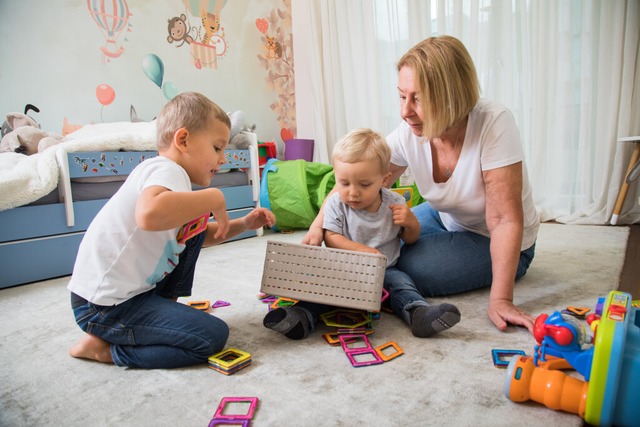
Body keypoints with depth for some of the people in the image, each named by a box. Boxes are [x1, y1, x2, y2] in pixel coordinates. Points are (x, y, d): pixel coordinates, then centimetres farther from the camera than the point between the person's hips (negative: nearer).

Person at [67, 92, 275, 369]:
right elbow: (150, 214, -44)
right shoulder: (166, 169, -18)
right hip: (106, 306, -10)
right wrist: (214, 199, -28)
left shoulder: (167, 173, 14)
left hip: (130, 290, 10)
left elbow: (196, 237, 23)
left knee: (194, 226, 13)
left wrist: (241, 225, 8)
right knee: (213, 336, -14)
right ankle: (104, 347, -3)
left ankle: (166, 306, 15)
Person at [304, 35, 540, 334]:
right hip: (445, 219, 5)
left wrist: (500, 300, -33)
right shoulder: (408, 134, -18)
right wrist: (318, 228, -30)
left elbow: (505, 220, -31)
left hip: (493, 243, -4)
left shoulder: (494, 124, -32)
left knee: (398, 271, -20)